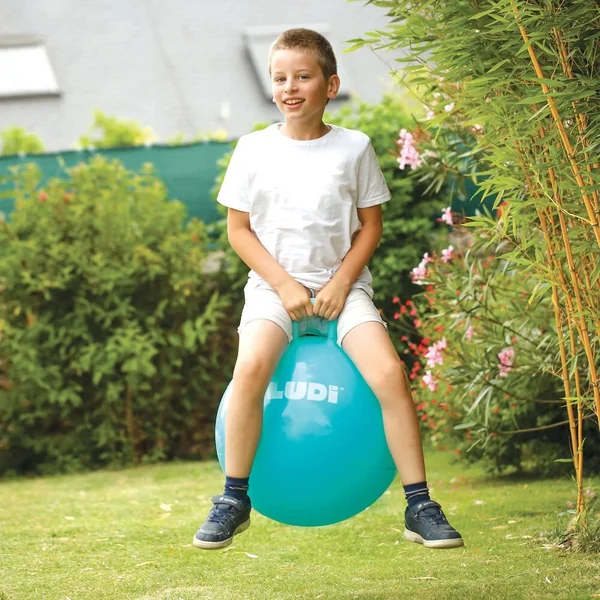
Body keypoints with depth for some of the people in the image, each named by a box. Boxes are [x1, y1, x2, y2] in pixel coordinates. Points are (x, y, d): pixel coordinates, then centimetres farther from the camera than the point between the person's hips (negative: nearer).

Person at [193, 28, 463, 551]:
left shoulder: (354, 148, 1)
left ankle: (420, 507, -12)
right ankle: (234, 500, -13)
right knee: (251, 367, -29)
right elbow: (239, 229, 3)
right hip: (274, 284, 0)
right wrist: (284, 285, -9)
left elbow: (370, 226, 5)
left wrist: (340, 284, -10)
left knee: (389, 372, -24)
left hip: (342, 285, 0)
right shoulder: (254, 149, 1)